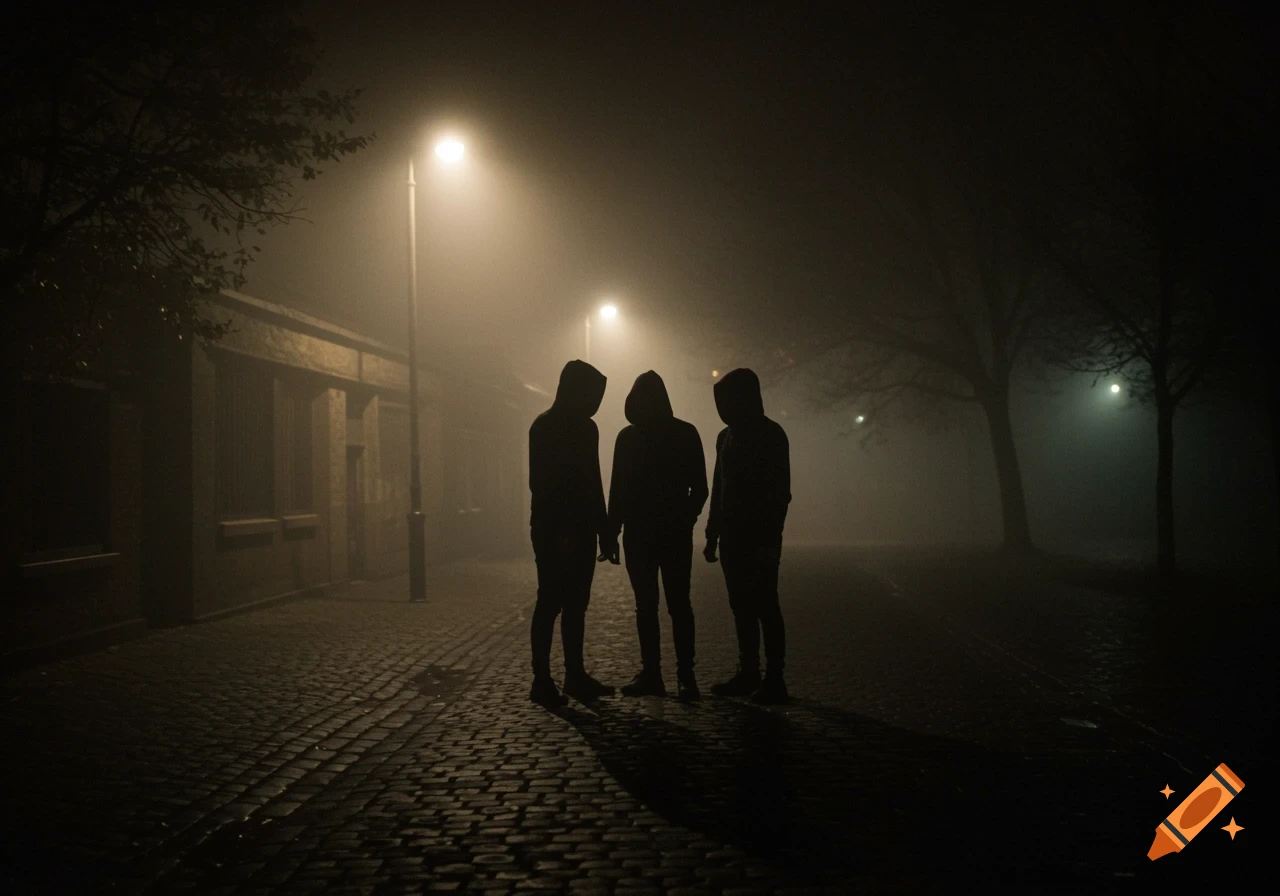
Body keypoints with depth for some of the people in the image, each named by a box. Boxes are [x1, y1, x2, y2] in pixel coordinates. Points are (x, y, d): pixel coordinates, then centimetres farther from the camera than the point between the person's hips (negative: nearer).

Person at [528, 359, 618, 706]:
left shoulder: (586, 428, 13)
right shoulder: (545, 426, -9)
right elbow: (541, 484, -16)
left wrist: (603, 532, 13)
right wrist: (559, 532, -22)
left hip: (580, 531, 7)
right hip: (554, 531, -7)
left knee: (576, 603, 10)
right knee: (550, 603, -5)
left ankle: (575, 675, 16)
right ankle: (542, 681, 1)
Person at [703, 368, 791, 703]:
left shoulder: (771, 435, -8)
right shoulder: (726, 436, 13)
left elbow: (780, 492, -12)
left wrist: (770, 538, -19)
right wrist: (712, 535, 13)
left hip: (760, 538, -7)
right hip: (733, 536, 7)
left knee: (765, 607, -5)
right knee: (742, 607, 9)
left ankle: (774, 679, -2)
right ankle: (748, 673, 15)